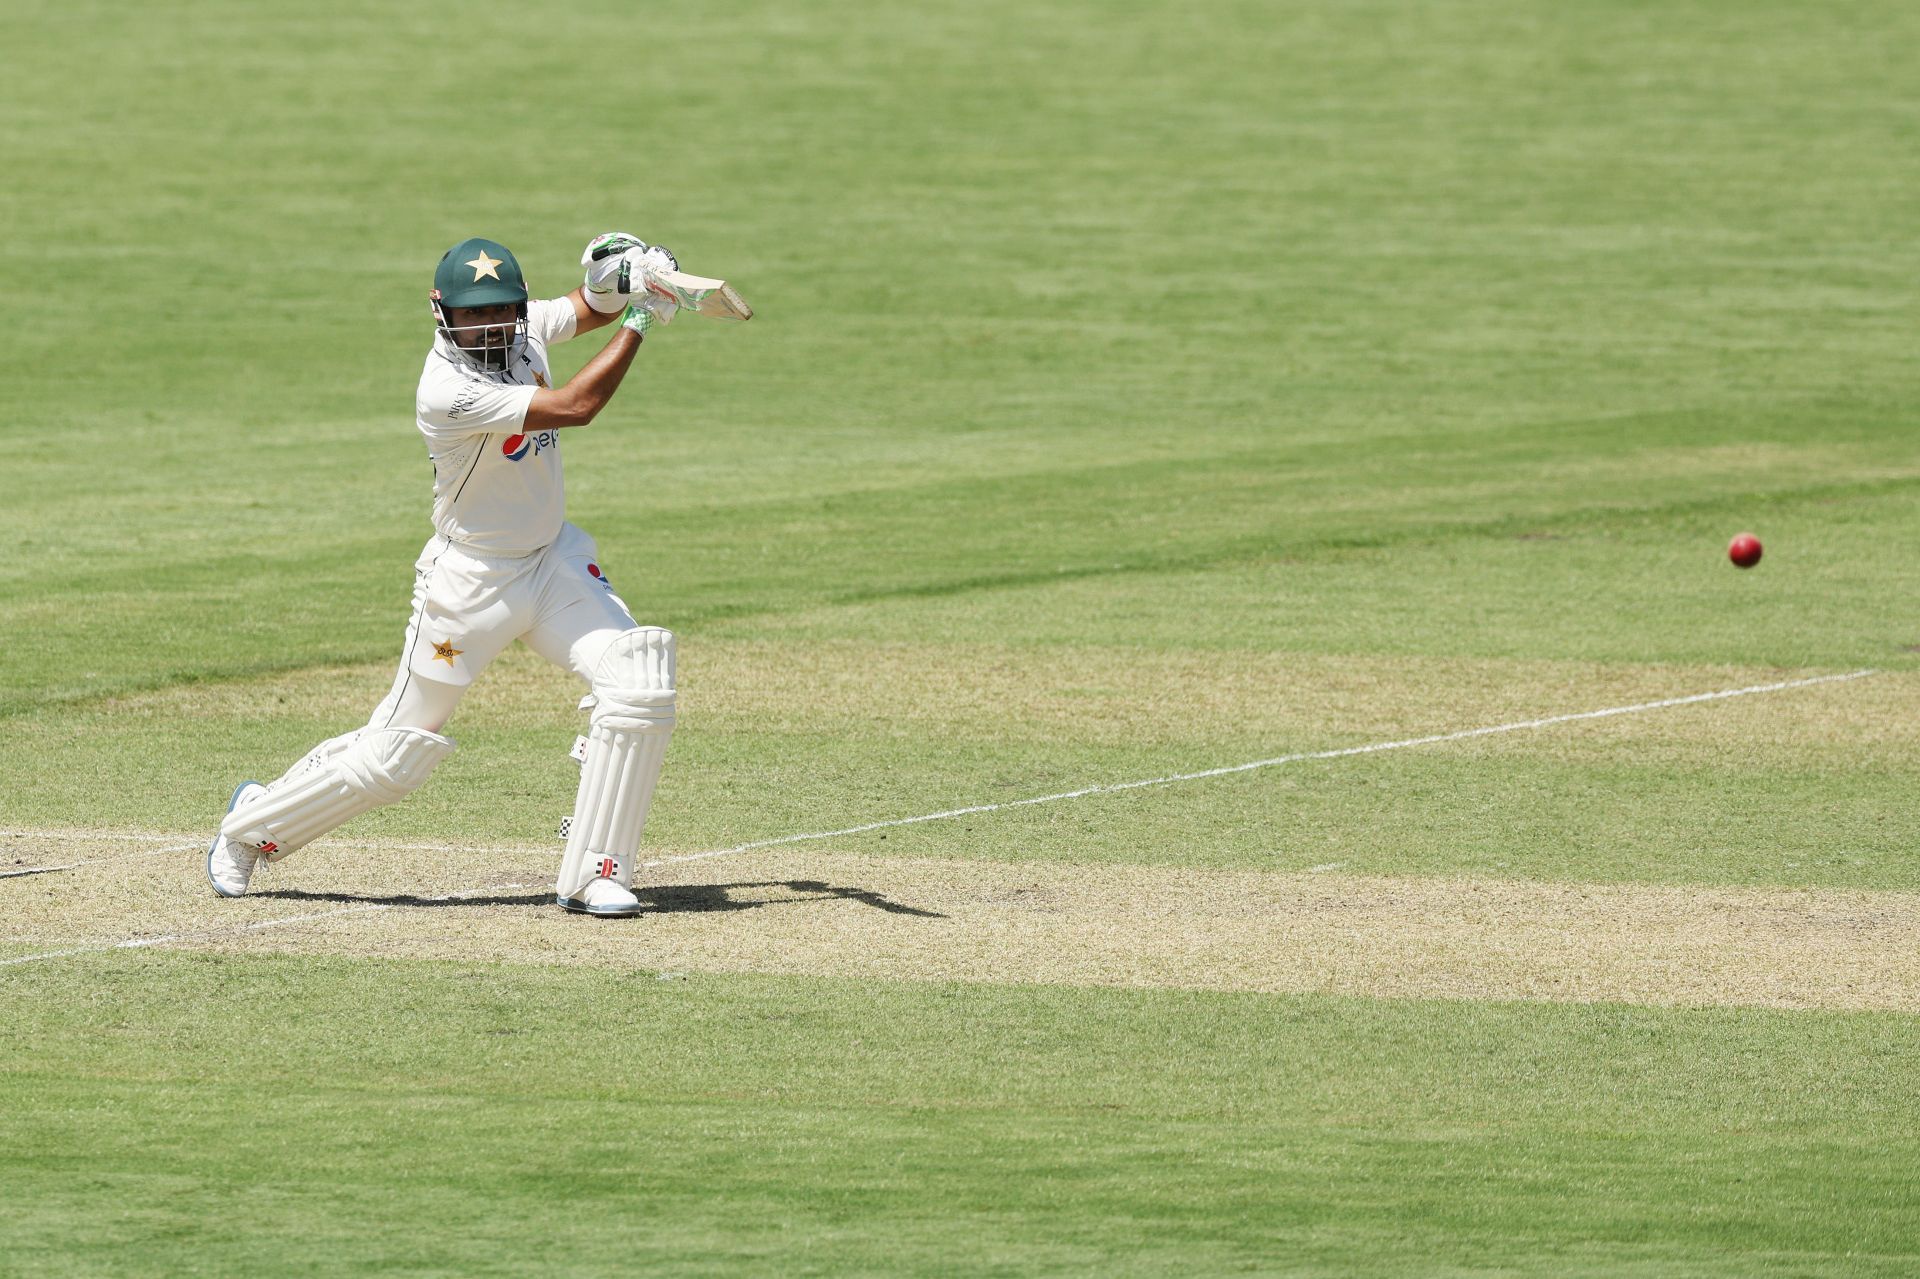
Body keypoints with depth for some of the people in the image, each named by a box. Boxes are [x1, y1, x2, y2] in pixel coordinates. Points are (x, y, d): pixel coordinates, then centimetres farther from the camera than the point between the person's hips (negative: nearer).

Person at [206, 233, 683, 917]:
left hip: (553, 564, 7)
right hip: (472, 580, -7)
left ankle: (594, 874, -5)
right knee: (395, 754, 3)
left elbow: (592, 309, 11)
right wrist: (637, 323, -24)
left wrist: (616, 279, -14)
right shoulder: (448, 392, -29)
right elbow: (573, 407, -30)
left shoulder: (524, 330, -5)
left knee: (639, 688, -14)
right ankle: (254, 822, 28)